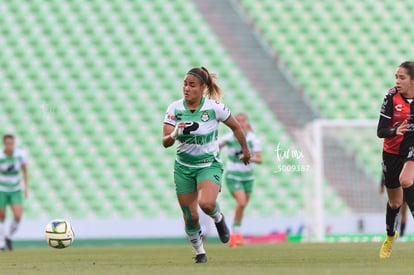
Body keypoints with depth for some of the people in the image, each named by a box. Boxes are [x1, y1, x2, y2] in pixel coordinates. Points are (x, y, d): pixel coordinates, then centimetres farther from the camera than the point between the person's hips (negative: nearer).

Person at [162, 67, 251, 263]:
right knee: (190, 217, 1)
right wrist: (174, 134, -32)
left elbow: (236, 127, 3)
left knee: (206, 203, -30)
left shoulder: (215, 107, -14)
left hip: (209, 165, -3)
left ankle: (218, 218, 6)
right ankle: (199, 251, 28)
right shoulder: (174, 108, -8)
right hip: (183, 167, 3)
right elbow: (165, 142, -10)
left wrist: (245, 150, 15)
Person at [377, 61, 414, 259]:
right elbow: (380, 131, -19)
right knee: (395, 201, 14)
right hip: (392, 151, 1)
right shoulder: (392, 96, -17)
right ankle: (390, 235, 42)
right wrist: (395, 132, -39)